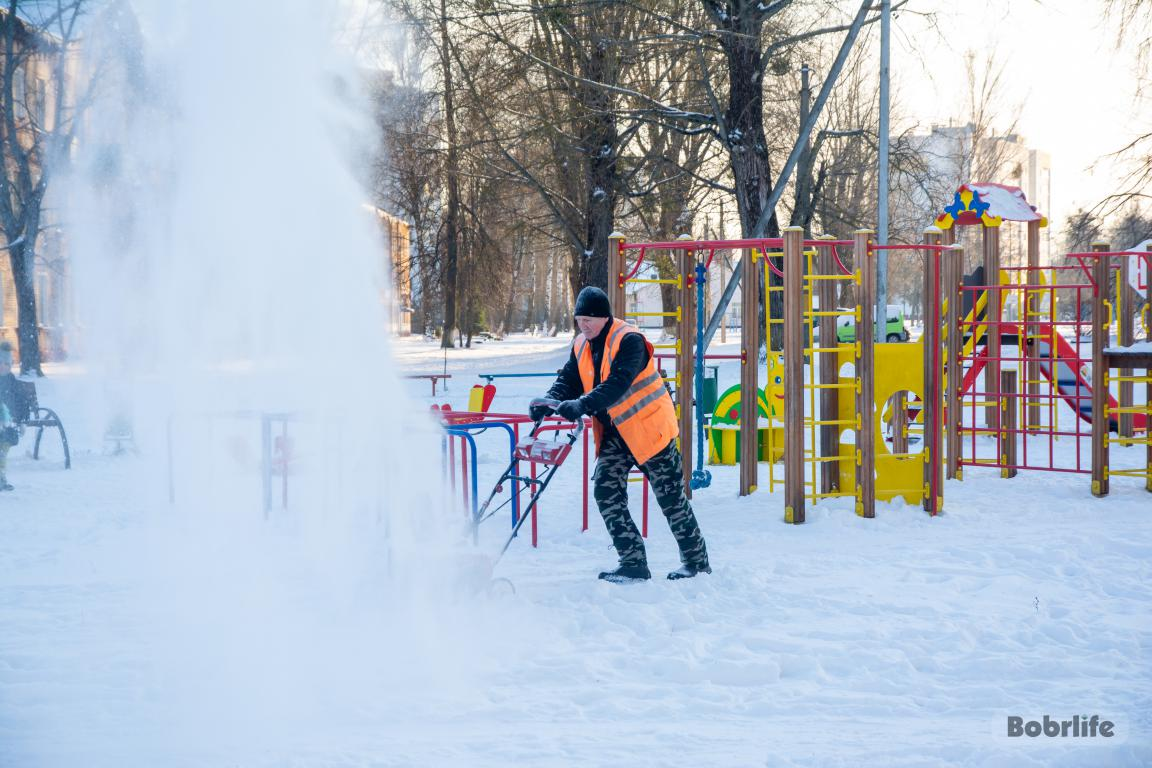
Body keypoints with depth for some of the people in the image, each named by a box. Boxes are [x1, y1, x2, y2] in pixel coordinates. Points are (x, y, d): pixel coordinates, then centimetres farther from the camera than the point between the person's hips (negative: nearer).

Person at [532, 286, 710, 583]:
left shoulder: (629, 340, -20)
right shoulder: (581, 346, 5)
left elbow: (618, 383, -32)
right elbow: (569, 380, 2)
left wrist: (583, 405, -45)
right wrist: (549, 402, -20)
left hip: (648, 427, -7)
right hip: (614, 431, 7)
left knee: (671, 497, 2)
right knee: (606, 491, -7)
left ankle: (697, 561, 17)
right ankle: (633, 563, -3)